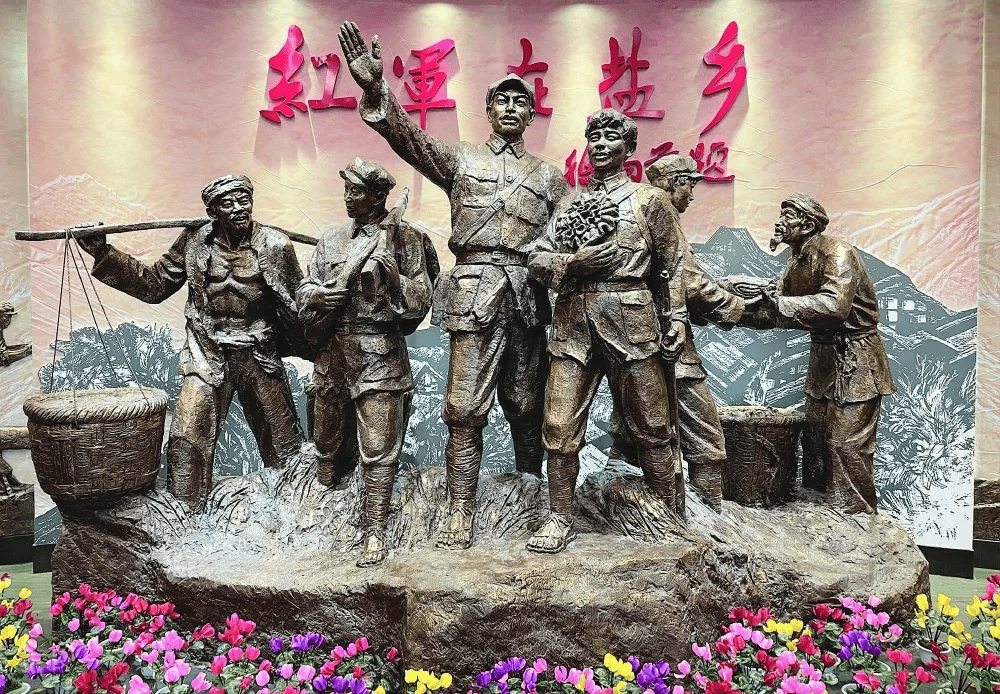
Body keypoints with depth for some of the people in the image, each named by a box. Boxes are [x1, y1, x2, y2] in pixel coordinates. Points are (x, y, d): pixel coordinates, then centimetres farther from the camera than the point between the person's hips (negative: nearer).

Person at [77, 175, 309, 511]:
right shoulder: (194, 241, -2)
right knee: (186, 441, -6)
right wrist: (104, 253, 0)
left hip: (261, 358, -1)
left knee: (284, 445, 8)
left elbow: (296, 302, 0)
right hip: (208, 357, 1)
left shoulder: (275, 245, -7)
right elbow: (154, 284, 7)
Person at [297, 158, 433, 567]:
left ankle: (375, 533, 6)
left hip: (380, 357, -5)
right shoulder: (332, 241, 13)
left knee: (378, 451, -3)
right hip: (332, 356, 6)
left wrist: (390, 269, -20)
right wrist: (326, 294, -11)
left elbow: (420, 303, -8)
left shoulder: (404, 238, -2)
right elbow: (304, 297, 10)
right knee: (327, 445, 17)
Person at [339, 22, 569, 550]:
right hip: (475, 297, -2)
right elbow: (408, 138, -3)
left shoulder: (548, 178, 18)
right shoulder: (461, 160, 13)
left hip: (528, 302, 2)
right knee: (465, 409, -5)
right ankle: (459, 515, 5)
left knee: (526, 406, 9)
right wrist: (374, 91, -19)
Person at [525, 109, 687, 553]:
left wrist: (676, 319, 0)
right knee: (559, 428, 0)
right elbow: (537, 260, 12)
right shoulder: (570, 203, 18)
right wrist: (572, 262, -7)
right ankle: (560, 520, 13)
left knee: (651, 428, 4)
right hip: (573, 322, 3)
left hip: (631, 322, -2)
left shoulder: (650, 200, 10)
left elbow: (671, 267, 9)